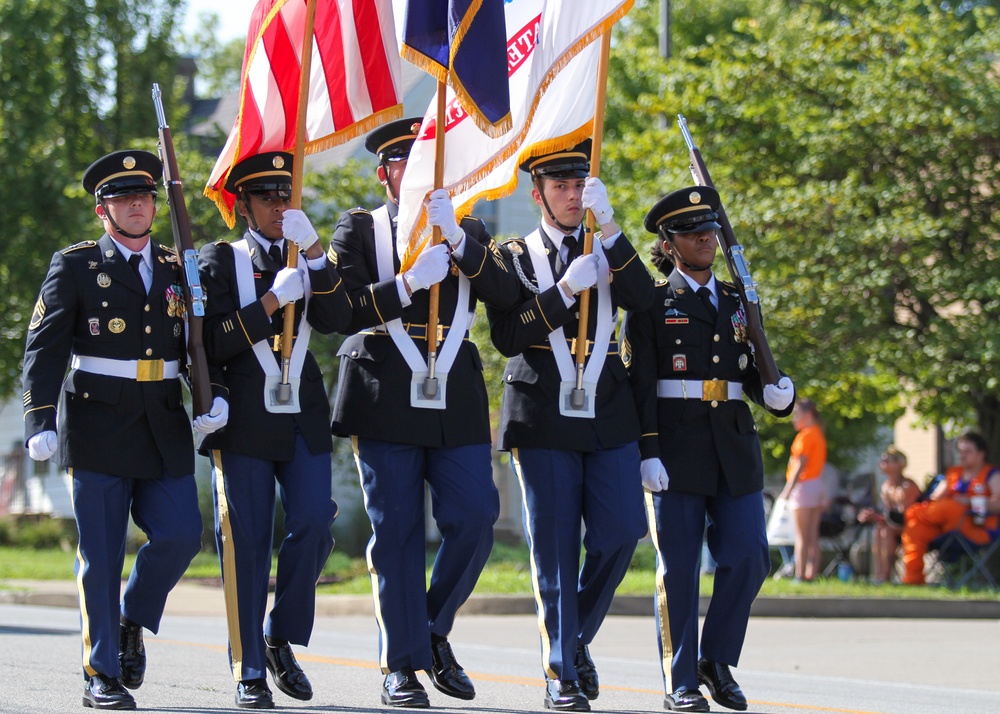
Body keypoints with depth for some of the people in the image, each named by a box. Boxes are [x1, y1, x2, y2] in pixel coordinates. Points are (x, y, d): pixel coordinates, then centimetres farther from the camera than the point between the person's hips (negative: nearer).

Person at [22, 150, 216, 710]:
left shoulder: (176, 271, 13)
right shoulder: (75, 267, 1)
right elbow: (44, 349, -4)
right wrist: (40, 422, -14)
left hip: (164, 431, 4)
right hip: (99, 428, -4)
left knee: (181, 535, -7)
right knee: (101, 556, -1)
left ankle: (133, 623, 21)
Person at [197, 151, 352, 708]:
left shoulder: (310, 259, 15)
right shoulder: (222, 261, 5)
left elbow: (337, 319, -4)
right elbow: (214, 344, -7)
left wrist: (313, 251, -13)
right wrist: (272, 300, -15)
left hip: (303, 417, 3)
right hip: (245, 417, -3)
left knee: (315, 524, -10)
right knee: (247, 543, -2)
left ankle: (281, 639, 10)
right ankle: (251, 672, 4)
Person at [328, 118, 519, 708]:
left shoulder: (469, 233, 16)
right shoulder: (360, 231, 7)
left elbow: (506, 293, -3)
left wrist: (456, 239, -15)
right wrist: (411, 283, -19)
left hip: (457, 402, 3)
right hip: (387, 403, -3)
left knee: (475, 520, -6)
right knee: (397, 533, -2)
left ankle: (434, 630, 16)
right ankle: (402, 664, 4)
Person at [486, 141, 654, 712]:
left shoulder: (609, 252, 13)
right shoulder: (514, 259, 5)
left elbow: (643, 299, -8)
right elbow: (508, 338, -8)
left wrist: (609, 224, -17)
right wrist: (566, 290, -18)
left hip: (609, 418, 3)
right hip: (544, 422, -3)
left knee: (620, 534, -5)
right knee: (555, 550, -2)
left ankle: (576, 638, 17)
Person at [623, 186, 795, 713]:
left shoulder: (736, 303, 17)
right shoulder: (652, 305, 2)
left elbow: (753, 373, 19)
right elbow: (639, 384, -5)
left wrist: (775, 393, -4)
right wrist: (647, 451, -14)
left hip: (734, 447, 4)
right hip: (676, 448, -4)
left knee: (748, 559, -2)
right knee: (679, 567, -1)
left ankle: (717, 661, 16)